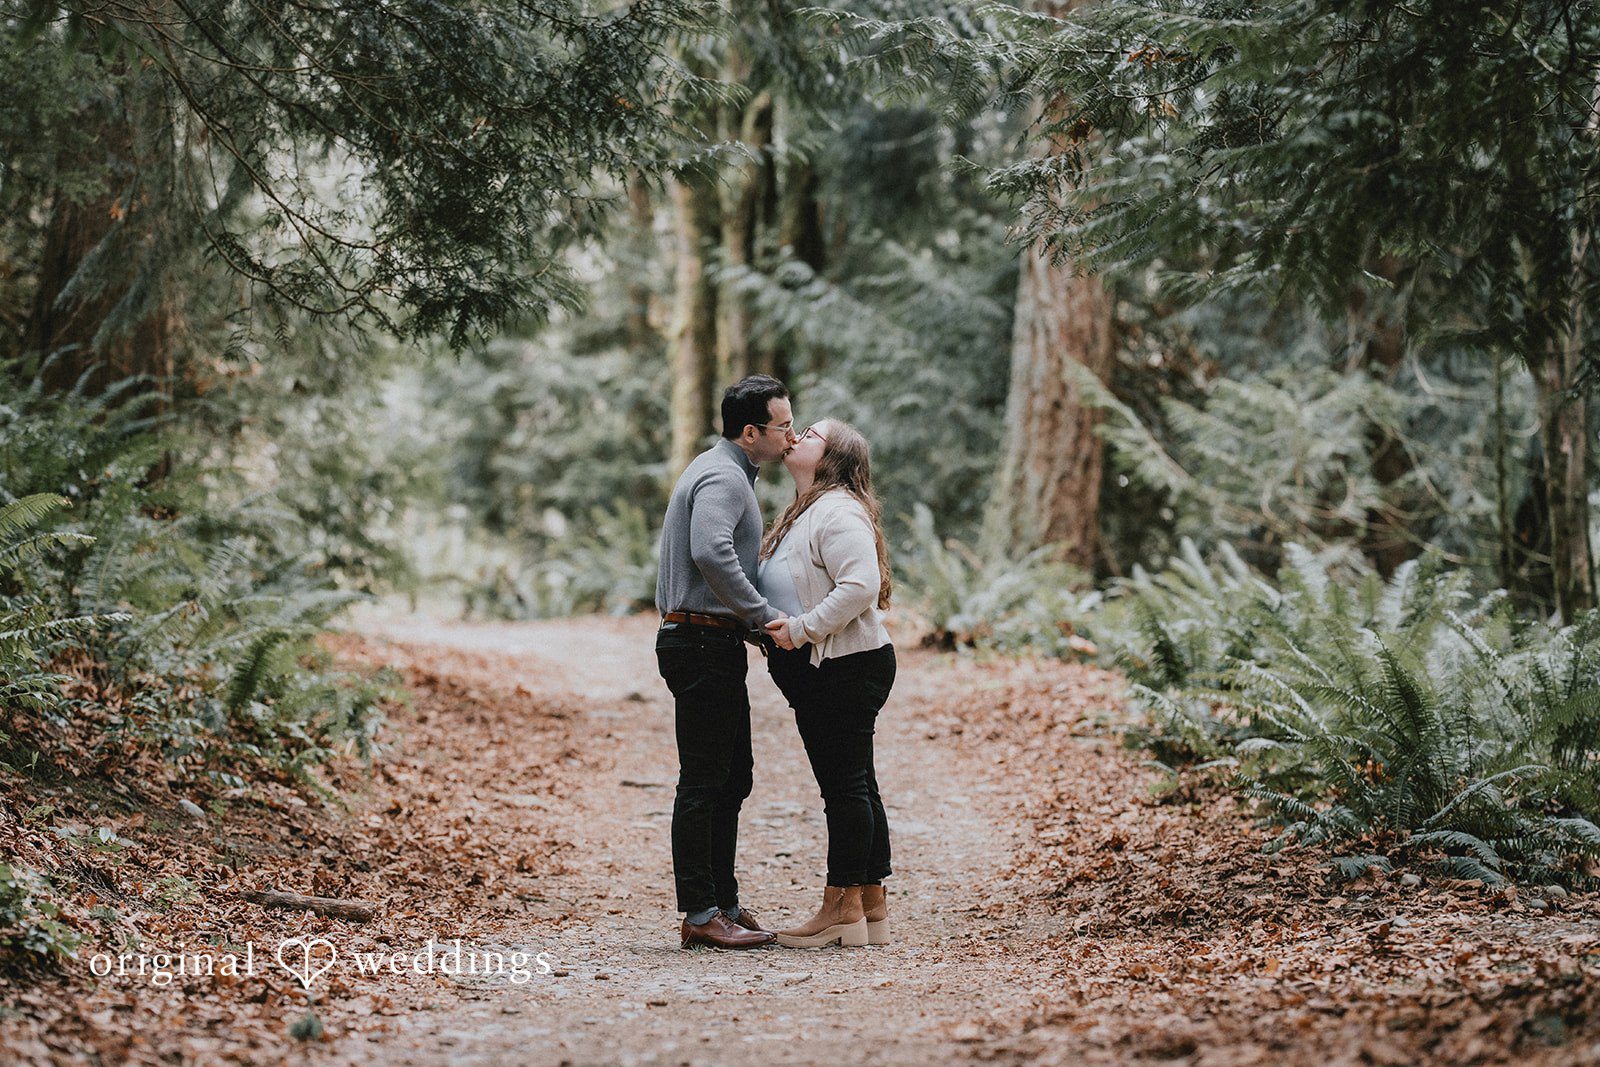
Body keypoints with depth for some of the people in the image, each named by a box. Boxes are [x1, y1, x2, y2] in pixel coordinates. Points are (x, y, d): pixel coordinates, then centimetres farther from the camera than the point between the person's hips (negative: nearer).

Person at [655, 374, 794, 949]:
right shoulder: (722, 476, -14)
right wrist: (765, 616, -24)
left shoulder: (728, 473, 20)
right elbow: (711, 553, -31)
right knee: (703, 781, -7)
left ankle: (724, 904, 18)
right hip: (704, 640, -11)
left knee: (731, 778, 13)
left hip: (717, 647, 11)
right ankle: (700, 913, -5)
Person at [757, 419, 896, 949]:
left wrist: (800, 630, -21)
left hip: (847, 667, -11)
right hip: (820, 672, 11)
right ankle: (871, 905, 17)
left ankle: (843, 907, -2)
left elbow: (860, 586, -24)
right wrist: (771, 628, 8)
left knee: (846, 785, -6)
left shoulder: (839, 511, -13)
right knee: (853, 786, 12)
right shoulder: (805, 512, 20)